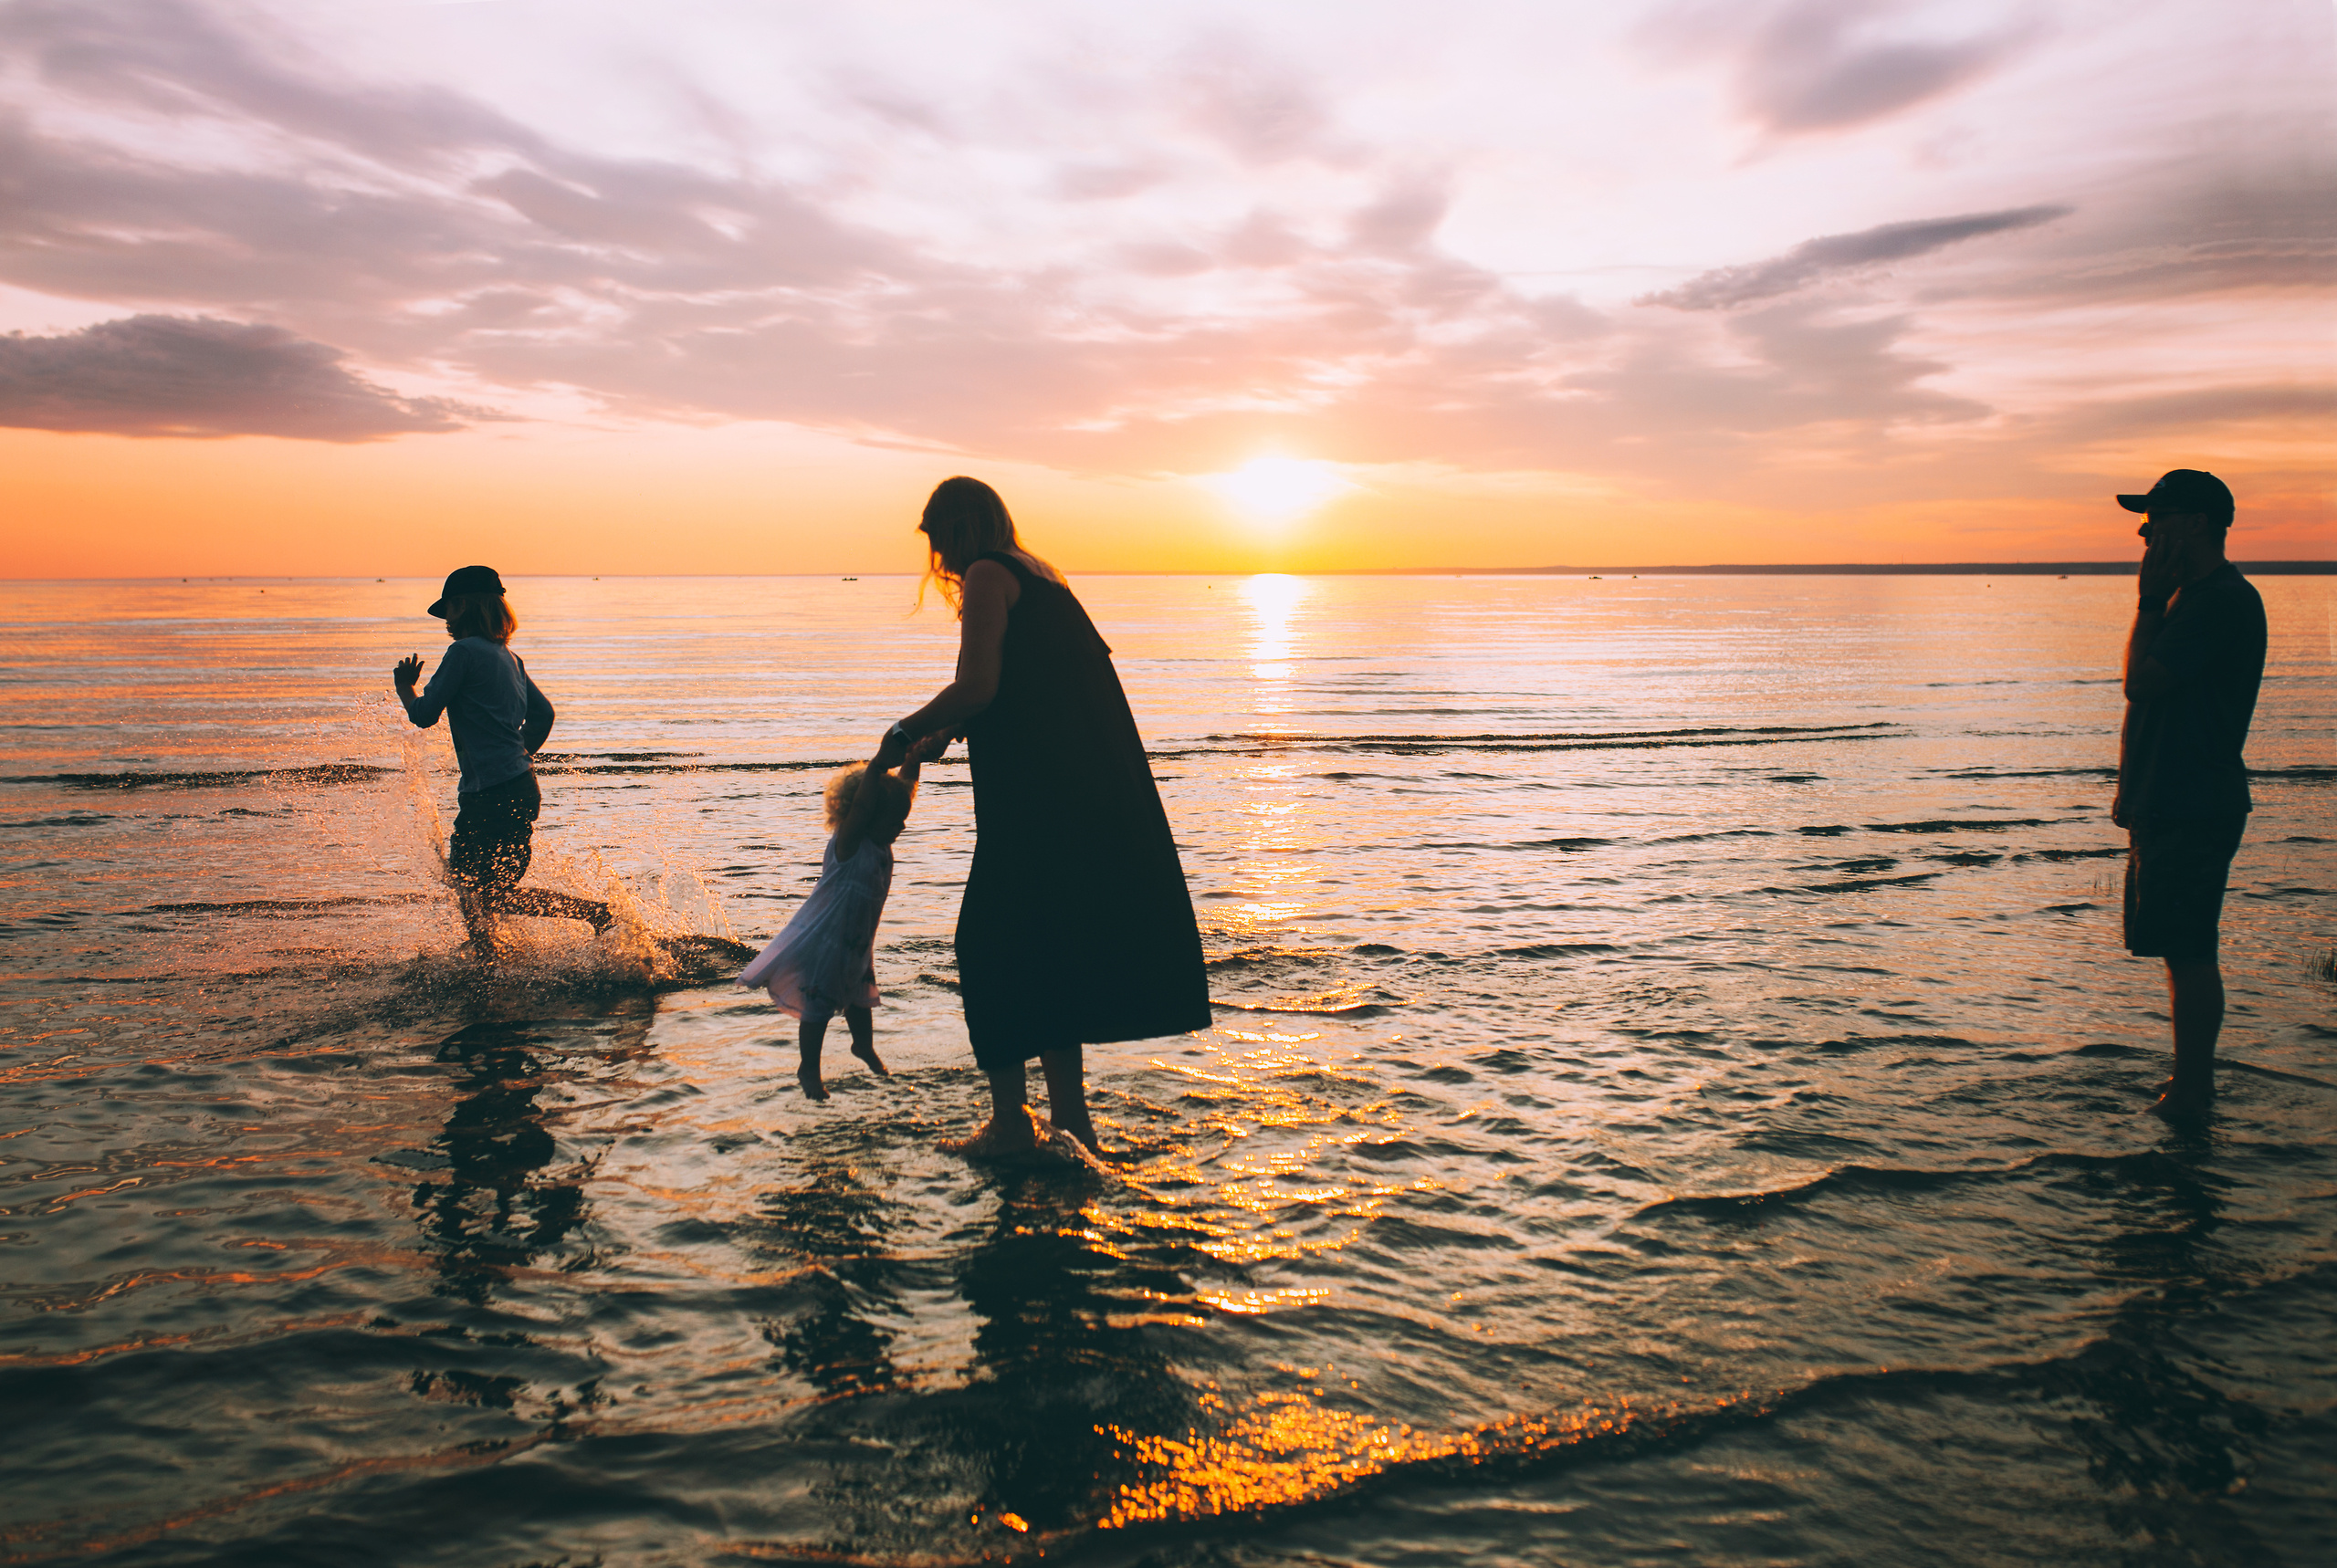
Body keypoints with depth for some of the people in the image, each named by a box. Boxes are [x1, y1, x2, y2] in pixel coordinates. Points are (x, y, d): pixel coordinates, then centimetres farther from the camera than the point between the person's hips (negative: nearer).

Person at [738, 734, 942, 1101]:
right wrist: (881, 762, -50)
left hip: (856, 940, 8)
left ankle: (864, 1046, 49)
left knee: (860, 996, 25)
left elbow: (902, 791, -4)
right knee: (819, 1005, 1)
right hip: (825, 939, -8)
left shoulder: (880, 843, -5)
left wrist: (914, 760, -18)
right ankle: (808, 1068, 19)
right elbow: (861, 805, -44)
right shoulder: (848, 844, -27)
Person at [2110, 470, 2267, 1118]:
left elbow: (2140, 682, -20)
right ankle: (2194, 1080, 23)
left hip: (2194, 808, -10)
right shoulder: (2191, 596, 18)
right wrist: (2131, 787, 18)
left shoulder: (2225, 600, -15)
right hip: (2168, 801, 10)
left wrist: (2150, 598, -11)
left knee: (2188, 951, -5)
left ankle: (2190, 1090, 2)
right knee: (2183, 950, 14)